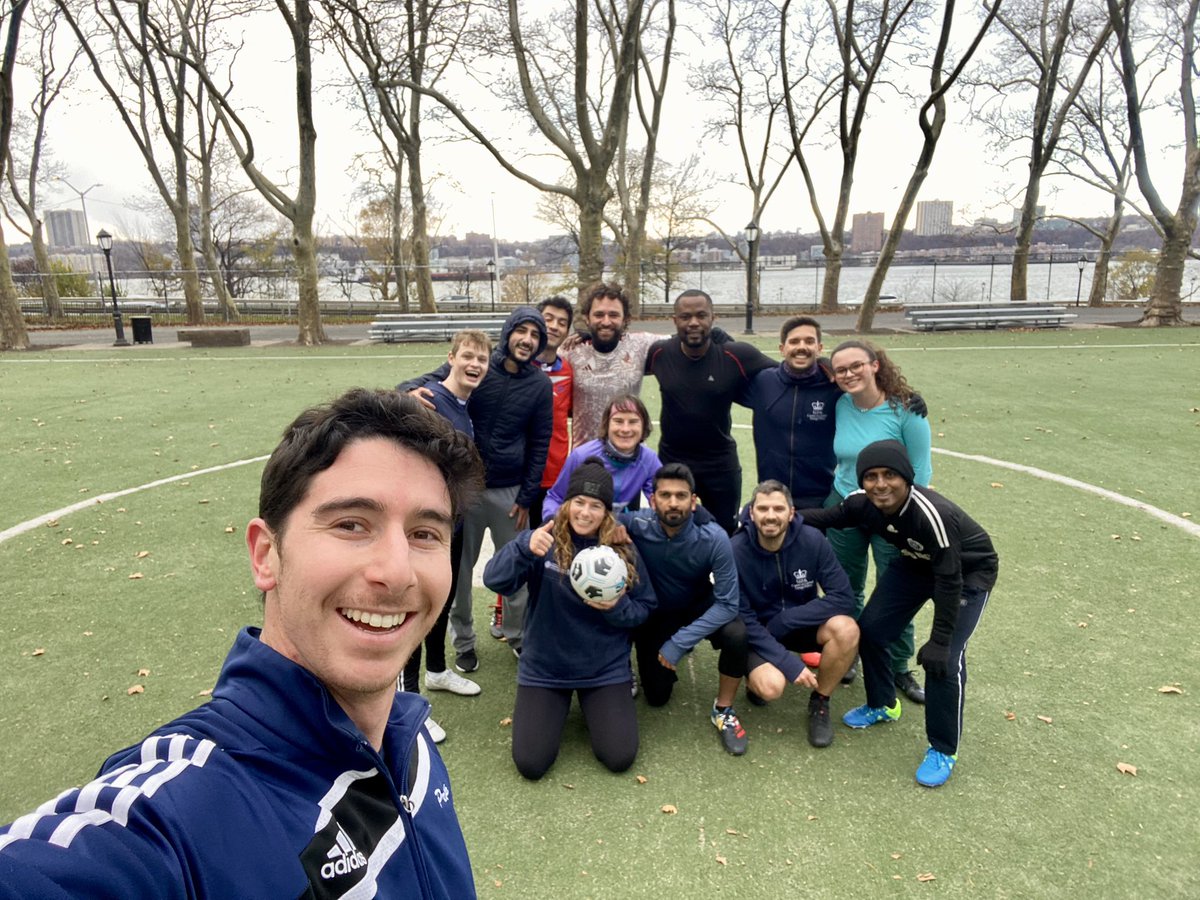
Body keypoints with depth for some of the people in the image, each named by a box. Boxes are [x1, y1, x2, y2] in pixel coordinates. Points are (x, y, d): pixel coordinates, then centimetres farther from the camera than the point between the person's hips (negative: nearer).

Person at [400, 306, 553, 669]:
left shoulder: (540, 385, -2)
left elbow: (539, 444, 2)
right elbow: (427, 382, -9)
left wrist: (526, 498, 0)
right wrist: (413, 391, -35)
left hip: (509, 491, 1)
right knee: (460, 567, 9)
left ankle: (517, 634, 34)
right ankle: (463, 641, 28)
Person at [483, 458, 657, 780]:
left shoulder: (623, 552, -7)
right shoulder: (544, 541, -12)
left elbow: (644, 607, 1)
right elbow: (494, 580, -24)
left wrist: (617, 607, -22)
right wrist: (524, 548, -43)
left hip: (606, 669, 1)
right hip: (545, 669, 0)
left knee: (619, 758, -5)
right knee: (531, 763, -4)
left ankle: (600, 708, 27)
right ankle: (556, 708, 27)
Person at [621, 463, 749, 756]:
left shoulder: (714, 538, -30)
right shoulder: (637, 525, -30)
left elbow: (728, 603, -27)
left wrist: (680, 642, -29)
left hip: (699, 607, 0)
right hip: (653, 611, 1)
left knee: (736, 634, -32)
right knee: (657, 696, 1)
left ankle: (723, 711, -4)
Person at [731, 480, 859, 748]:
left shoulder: (813, 540, -18)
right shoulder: (736, 552, -22)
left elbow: (843, 598, -19)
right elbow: (743, 619, -19)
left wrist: (784, 621, -25)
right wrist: (789, 663, -26)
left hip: (801, 625, 3)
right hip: (756, 632, -2)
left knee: (846, 629, -28)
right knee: (772, 686, -30)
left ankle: (820, 702, -2)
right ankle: (757, 677, 10)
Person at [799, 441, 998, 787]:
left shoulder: (932, 514, -40)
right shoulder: (862, 503, -21)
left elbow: (949, 581, -32)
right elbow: (828, 517, -1)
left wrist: (939, 640, -28)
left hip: (969, 571, -6)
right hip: (916, 563, 6)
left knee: (944, 659, -17)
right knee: (870, 629, 2)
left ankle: (943, 751, 6)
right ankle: (883, 705, 29)